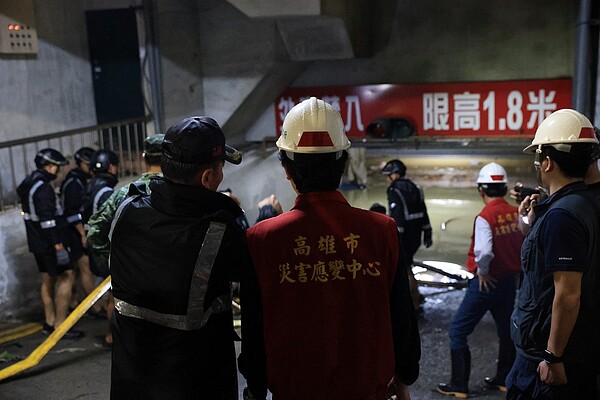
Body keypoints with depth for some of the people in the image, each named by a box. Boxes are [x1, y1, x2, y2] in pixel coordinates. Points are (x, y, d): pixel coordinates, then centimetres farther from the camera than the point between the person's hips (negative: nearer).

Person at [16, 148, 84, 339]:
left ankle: (49, 322, 23)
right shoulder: (43, 188, -19)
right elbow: (47, 218, -25)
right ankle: (60, 325, -6)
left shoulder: (28, 184, 14)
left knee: (48, 279, 15)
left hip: (37, 242, 10)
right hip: (50, 242, -10)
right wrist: (56, 241, -24)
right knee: (66, 277, -6)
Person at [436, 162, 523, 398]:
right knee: (506, 331, 22)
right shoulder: (517, 214, -3)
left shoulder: (484, 217, -21)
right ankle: (504, 380, 36)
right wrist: (516, 266, 10)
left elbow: (483, 251, -33)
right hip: (511, 280, 7)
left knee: (458, 332, 5)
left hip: (487, 282, -7)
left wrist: (482, 272, -16)